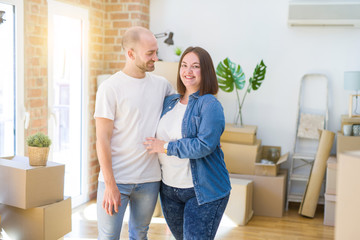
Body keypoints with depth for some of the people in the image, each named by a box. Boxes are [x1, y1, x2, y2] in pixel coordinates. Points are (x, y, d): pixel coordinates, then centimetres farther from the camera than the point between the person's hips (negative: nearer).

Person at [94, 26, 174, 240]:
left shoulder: (161, 84, 6)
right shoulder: (110, 88, -8)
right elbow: (102, 139, -10)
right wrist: (110, 185, -14)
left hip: (149, 179, 4)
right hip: (116, 178, -4)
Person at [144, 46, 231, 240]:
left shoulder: (210, 105, -12)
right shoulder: (169, 103, 8)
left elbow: (204, 145, -24)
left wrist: (165, 147, -17)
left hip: (202, 191, -7)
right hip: (169, 189, 7)